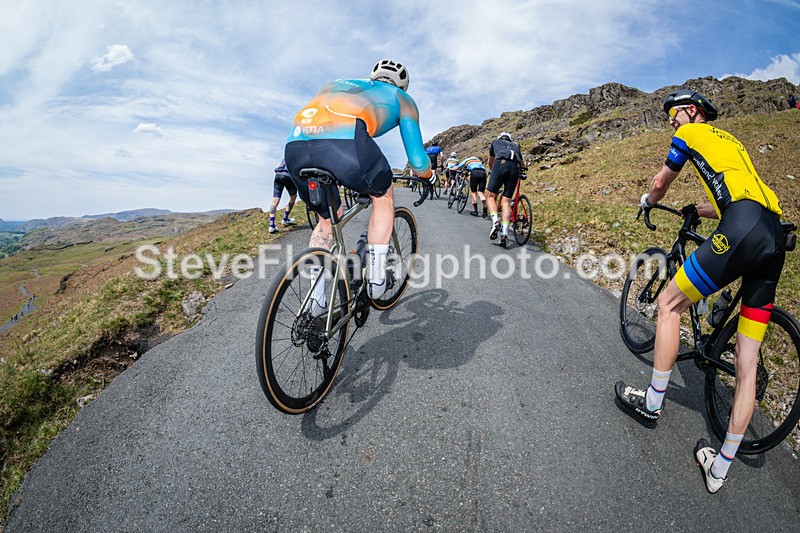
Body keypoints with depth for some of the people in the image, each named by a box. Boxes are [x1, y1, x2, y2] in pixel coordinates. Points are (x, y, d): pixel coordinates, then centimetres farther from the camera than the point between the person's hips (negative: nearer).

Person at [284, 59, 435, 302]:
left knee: (327, 218, 26)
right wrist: (429, 175, 48)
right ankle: (376, 278, 22)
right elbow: (417, 161, 25)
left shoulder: (338, 83, 42)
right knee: (383, 195, 25)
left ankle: (315, 302, 24)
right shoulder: (402, 99, 30)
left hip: (294, 145, 5)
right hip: (344, 141, -5)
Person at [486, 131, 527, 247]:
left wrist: (493, 171, 63)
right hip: (515, 168, 2)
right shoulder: (515, 145, 38)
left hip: (501, 164, -2)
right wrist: (520, 173, 65)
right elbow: (523, 165, 45)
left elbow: (490, 162, 45)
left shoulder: (495, 142, 33)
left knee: (490, 196, 4)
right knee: (506, 201, 0)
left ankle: (495, 221, -22)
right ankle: (504, 233, -13)